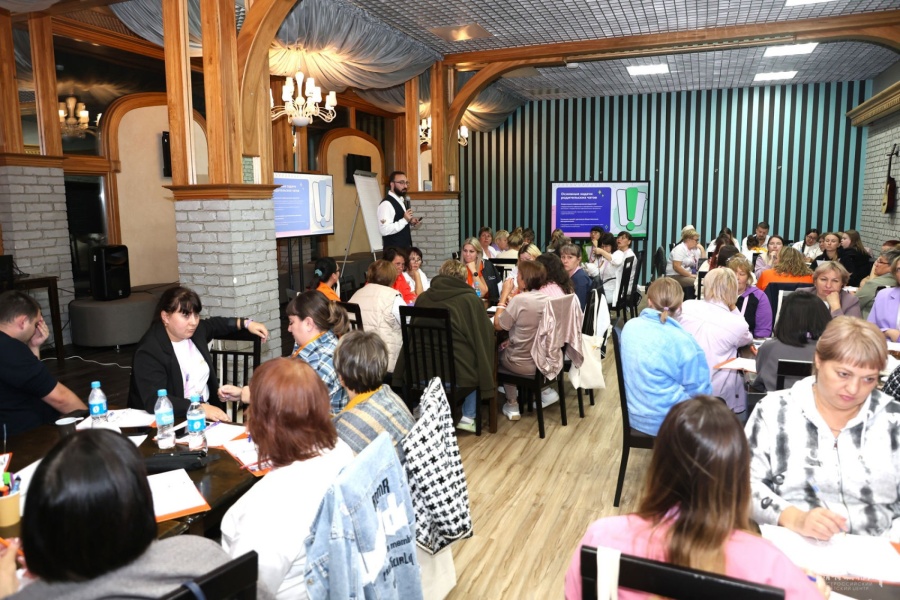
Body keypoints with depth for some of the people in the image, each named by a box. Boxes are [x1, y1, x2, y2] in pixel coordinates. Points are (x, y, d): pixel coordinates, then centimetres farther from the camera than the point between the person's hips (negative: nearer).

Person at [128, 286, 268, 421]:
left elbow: (214, 324, 27)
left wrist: (246, 324, 18)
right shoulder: (149, 351, -18)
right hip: (170, 422, -7)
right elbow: (154, 401, -28)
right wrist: (200, 408, -36)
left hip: (206, 411, 7)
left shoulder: (195, 330, 3)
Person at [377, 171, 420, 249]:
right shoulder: (386, 204, -17)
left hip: (405, 247, 9)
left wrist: (410, 222, 6)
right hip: (394, 250, -9)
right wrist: (405, 220, -25)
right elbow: (384, 230, -27)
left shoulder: (401, 200, 12)